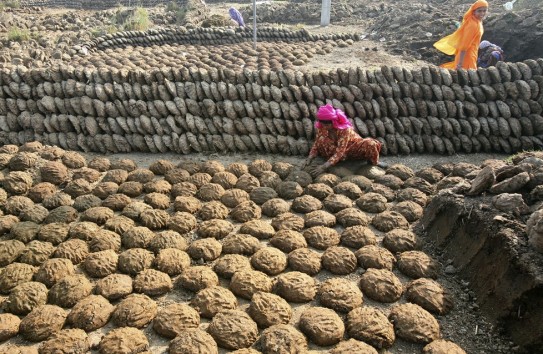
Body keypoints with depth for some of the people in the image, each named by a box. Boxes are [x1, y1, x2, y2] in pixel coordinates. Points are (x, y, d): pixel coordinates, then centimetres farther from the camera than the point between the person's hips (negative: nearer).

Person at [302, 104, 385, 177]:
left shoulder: (345, 129, -34)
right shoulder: (321, 128, -20)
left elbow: (340, 151, -41)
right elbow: (316, 145, -15)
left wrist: (324, 167, -52)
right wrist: (309, 159, -35)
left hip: (353, 147, -3)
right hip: (336, 148, 3)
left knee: (370, 144, -35)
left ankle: (374, 162, -4)